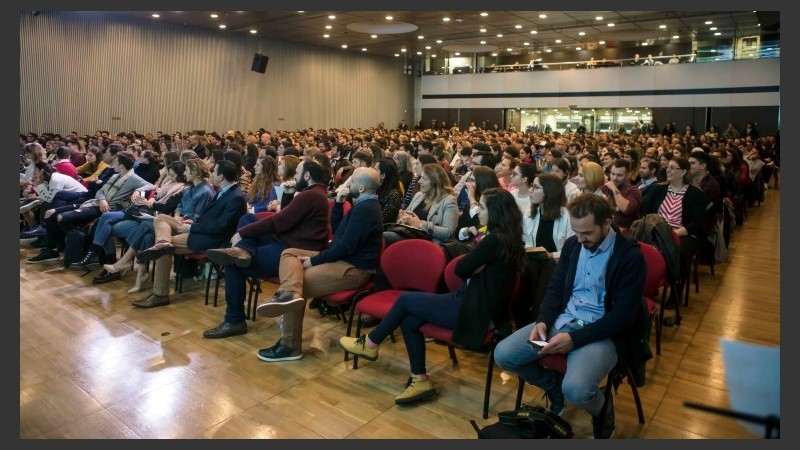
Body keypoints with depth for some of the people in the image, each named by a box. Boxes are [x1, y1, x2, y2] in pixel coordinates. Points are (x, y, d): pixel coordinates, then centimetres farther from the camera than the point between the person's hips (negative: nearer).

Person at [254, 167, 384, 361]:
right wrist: (339, 203, 9)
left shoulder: (365, 209, -18)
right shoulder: (364, 204, 15)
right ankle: (291, 292, -27)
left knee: (302, 282, -20)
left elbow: (345, 247, -24)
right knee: (289, 253, 1)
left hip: (353, 269, -11)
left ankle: (290, 346, -15)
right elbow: (336, 229, 22)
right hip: (343, 258, 11)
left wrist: (313, 261, -14)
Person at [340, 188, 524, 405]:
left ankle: (370, 344, 19)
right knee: (409, 320, 2)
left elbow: (461, 269, -14)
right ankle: (420, 380, 9)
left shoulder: (494, 240, -21)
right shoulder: (506, 237, 9)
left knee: (405, 300, -1)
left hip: (473, 310, -9)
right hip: (478, 304, 9)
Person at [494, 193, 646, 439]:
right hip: (563, 321, 6)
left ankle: (602, 409, 7)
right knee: (503, 355, -11)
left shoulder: (630, 255, -12)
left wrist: (575, 338, -24)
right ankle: (555, 387, 16)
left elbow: (624, 314, -15)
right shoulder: (572, 245, 5)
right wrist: (543, 321, -10)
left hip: (603, 333, -5)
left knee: (575, 389, -32)